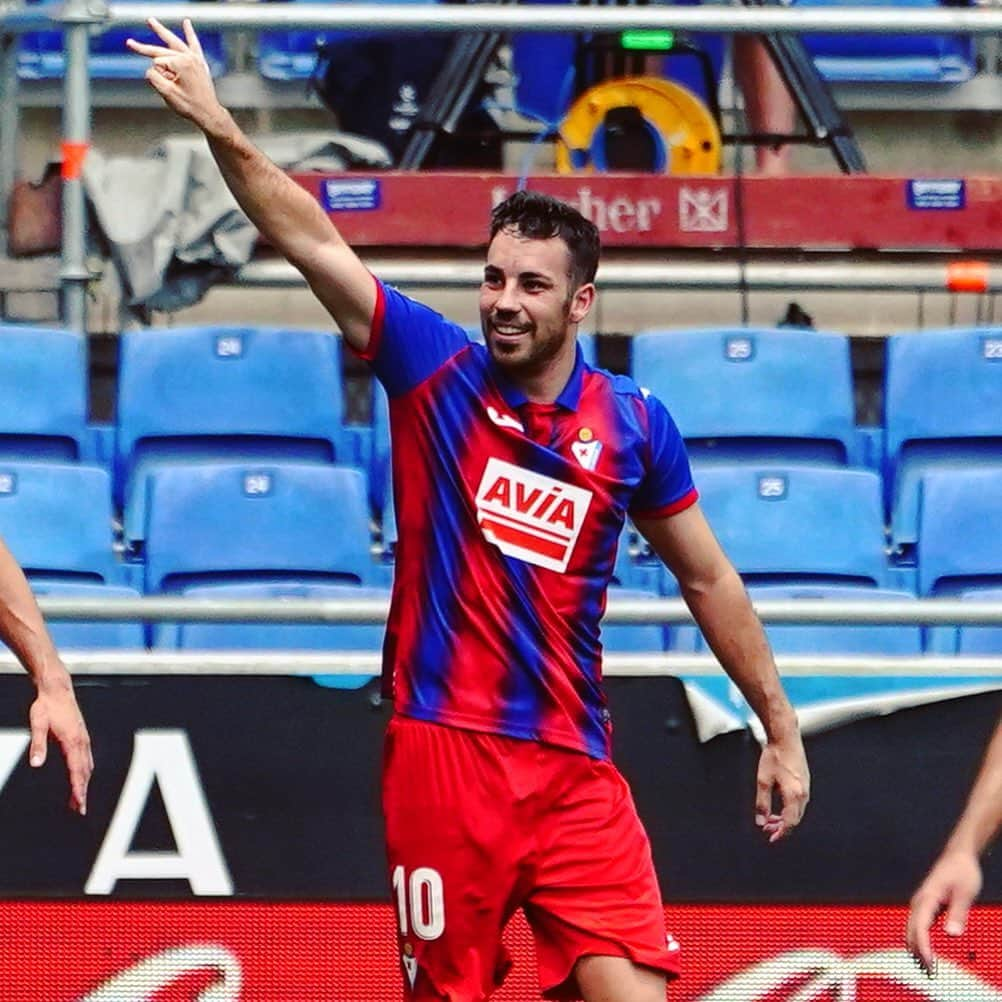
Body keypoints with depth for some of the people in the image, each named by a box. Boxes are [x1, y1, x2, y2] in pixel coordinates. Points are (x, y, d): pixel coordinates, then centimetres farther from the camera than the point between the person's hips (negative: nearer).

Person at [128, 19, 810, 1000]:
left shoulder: (633, 422, 4)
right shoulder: (433, 370, 0)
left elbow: (708, 580, 14)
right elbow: (312, 241, -9)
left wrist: (780, 726, 15)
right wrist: (219, 127, -22)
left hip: (573, 770, 1)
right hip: (440, 748, -1)